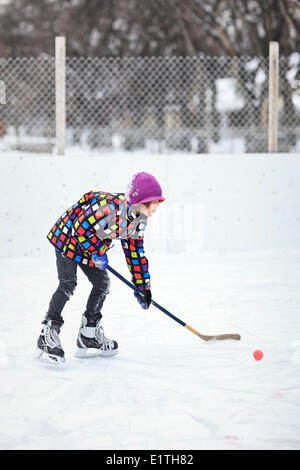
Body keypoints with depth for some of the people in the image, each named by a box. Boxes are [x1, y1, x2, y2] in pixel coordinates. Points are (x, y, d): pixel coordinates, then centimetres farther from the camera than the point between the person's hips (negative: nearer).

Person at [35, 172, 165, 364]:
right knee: (68, 284, -18)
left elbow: (135, 252, 4)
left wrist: (142, 286, 5)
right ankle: (48, 336, -17)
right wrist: (97, 253, -21)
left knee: (102, 283, 7)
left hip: (93, 245, 9)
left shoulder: (139, 220, -6)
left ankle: (89, 337, 17)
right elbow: (81, 228, -31)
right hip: (68, 238, -9)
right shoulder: (110, 207, -36)